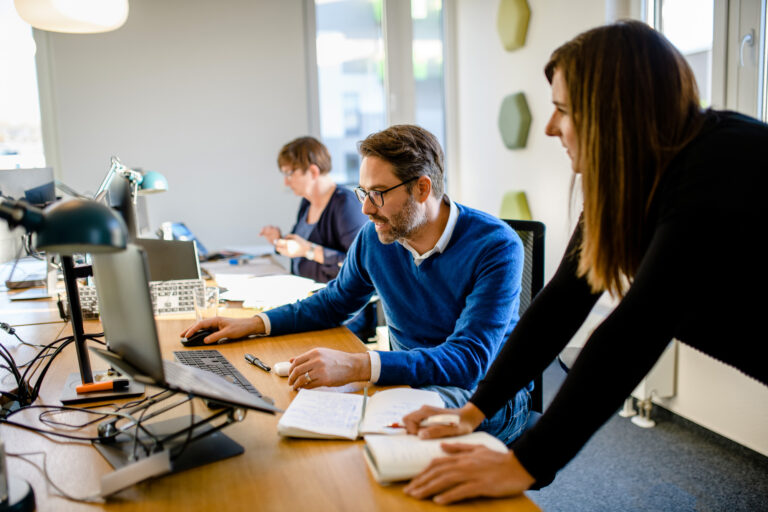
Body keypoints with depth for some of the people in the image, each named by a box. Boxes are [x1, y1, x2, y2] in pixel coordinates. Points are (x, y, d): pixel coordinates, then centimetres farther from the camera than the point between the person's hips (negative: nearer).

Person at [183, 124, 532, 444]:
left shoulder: (495, 248, -20)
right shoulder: (375, 238, -2)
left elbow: (469, 358, -30)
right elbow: (335, 301, 17)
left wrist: (357, 366, -41)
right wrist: (254, 324, 4)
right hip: (409, 381, 5)